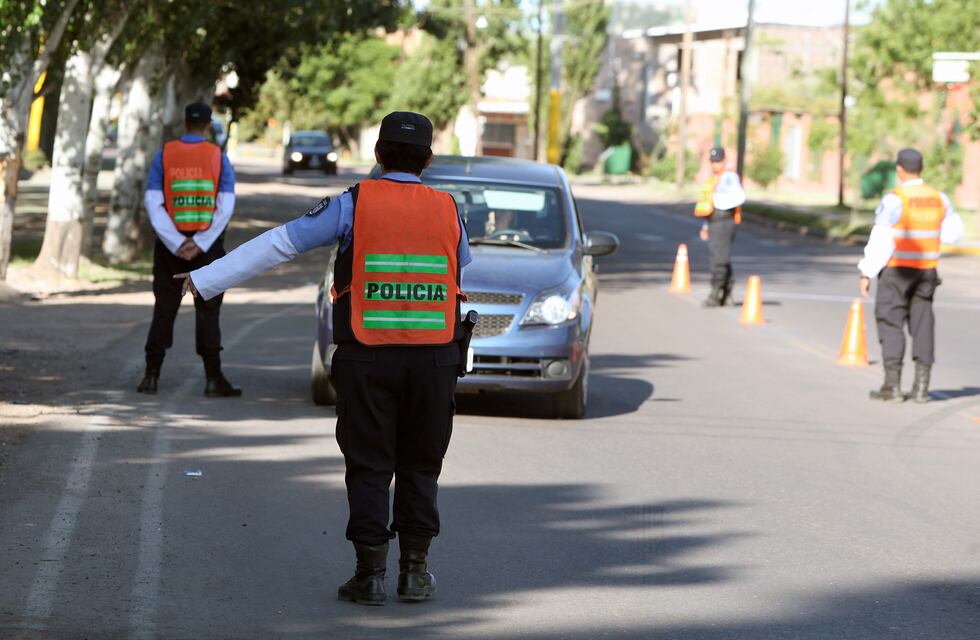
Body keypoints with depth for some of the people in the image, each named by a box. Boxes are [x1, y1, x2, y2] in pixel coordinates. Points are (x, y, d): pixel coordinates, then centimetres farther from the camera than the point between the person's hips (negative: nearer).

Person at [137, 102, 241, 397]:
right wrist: (200, 245, -12)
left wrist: (177, 245, -12)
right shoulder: (218, 157, -1)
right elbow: (226, 207, -10)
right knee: (207, 311, 3)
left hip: (170, 245, 1)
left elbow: (153, 203, -8)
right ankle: (213, 378, 0)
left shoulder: (164, 156, 0)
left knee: (164, 309, 8)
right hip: (207, 246, -1)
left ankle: (152, 375, 5)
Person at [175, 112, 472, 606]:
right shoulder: (449, 211, 5)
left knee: (369, 468, 5)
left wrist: (205, 281, 5)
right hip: (434, 358, 2)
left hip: (366, 360, -2)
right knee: (419, 467, 12)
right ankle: (415, 570, 11)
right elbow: (465, 268, 22)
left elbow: (275, 245, -1)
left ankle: (371, 574, 3)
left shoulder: (353, 206, -2)